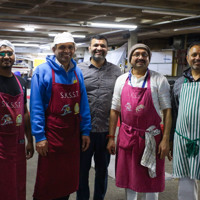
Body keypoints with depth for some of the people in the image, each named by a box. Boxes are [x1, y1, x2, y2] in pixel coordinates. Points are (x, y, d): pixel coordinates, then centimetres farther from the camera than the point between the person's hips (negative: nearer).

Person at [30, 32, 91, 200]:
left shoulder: (77, 73, 7)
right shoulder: (43, 71, -8)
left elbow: (84, 104, 9)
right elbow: (36, 107, -11)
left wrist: (85, 131, 5)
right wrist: (39, 137, -15)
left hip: (73, 135, 5)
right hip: (51, 133, -4)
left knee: (69, 179, 15)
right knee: (47, 181, 5)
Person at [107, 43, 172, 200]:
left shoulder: (159, 80, -3)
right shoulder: (121, 80, 6)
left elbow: (167, 110, -4)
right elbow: (115, 110, 8)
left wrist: (166, 140, -10)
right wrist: (111, 137, 4)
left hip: (151, 138, -2)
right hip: (126, 136, 3)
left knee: (150, 181, 8)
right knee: (129, 178, 14)